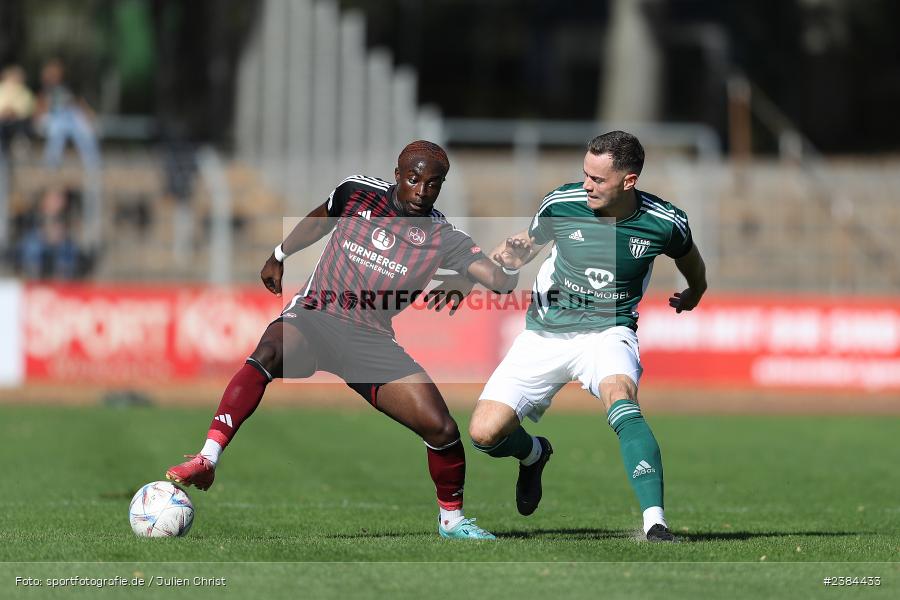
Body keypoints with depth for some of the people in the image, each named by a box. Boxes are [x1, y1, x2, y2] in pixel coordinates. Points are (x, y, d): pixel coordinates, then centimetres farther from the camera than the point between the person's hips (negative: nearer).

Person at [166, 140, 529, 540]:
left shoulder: (442, 238, -3)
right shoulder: (357, 193, 0)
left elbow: (496, 281, -13)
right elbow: (318, 222, 21)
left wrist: (508, 269, -35)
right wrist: (279, 257, 31)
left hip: (372, 342, 1)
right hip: (314, 318, -1)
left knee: (442, 429, -11)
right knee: (269, 354, -36)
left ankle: (452, 520, 16)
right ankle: (207, 460, -39)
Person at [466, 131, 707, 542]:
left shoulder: (665, 223, -9)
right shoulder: (561, 204, -9)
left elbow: (690, 260, 17)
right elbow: (524, 247, 12)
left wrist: (691, 297, 35)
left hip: (608, 332, -2)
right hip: (545, 334, 2)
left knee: (620, 400, -37)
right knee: (484, 432, -12)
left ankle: (655, 526, -41)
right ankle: (533, 454, 27)